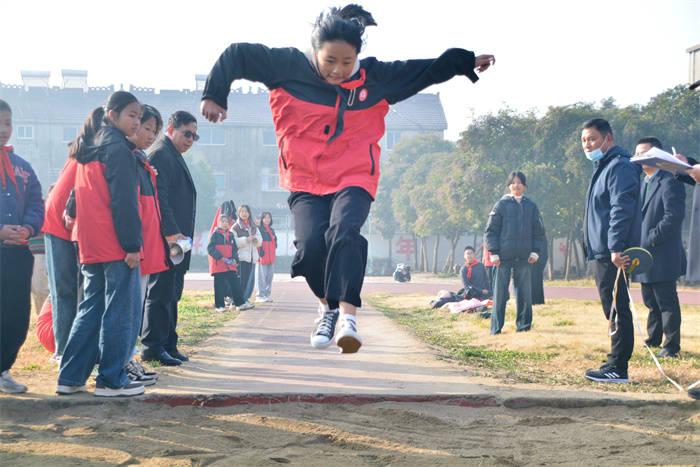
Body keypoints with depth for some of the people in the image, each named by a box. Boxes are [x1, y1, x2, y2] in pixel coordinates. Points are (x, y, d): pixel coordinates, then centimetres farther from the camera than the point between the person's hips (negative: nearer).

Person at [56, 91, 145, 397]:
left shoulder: (88, 150, 18)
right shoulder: (118, 148, -9)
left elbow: (80, 196, 22)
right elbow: (125, 201, -15)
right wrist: (133, 245, -15)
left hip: (90, 246, 9)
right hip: (116, 245, -9)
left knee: (91, 309, 13)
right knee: (121, 311, -2)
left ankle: (70, 377, 13)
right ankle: (112, 380, 1)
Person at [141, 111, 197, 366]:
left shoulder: (174, 156, 23)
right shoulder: (160, 154, -9)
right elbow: (158, 197, -19)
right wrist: (171, 232, -23)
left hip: (176, 237, 10)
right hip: (165, 239, -10)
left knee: (170, 294, 12)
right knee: (160, 291, -7)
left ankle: (168, 344, 18)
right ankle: (152, 347, -3)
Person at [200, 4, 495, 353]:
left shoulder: (376, 77, 1)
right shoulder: (289, 66, -5)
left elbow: (426, 71, 15)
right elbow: (237, 55, 1)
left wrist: (466, 63, 17)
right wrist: (214, 95, -3)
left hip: (354, 180, 0)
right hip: (305, 182, 1)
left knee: (344, 234, -29)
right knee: (310, 244, -21)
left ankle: (348, 317, -35)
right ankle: (327, 306, 7)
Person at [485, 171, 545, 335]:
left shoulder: (532, 206, 11)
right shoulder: (501, 205, 3)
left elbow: (539, 232, 15)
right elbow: (491, 230, 1)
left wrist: (535, 251, 2)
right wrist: (494, 252, -7)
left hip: (524, 257, 2)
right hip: (503, 257, -2)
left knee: (524, 292, 3)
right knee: (500, 292, -2)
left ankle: (523, 323, 13)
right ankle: (496, 327, 3)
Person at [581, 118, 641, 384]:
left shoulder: (620, 167, -11)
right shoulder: (602, 168, 22)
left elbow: (622, 210, -20)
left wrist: (616, 248, -26)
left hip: (613, 255, -11)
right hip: (601, 253, 11)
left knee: (617, 310, -8)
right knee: (613, 310, 13)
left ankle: (618, 369, -5)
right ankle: (615, 363, 19)